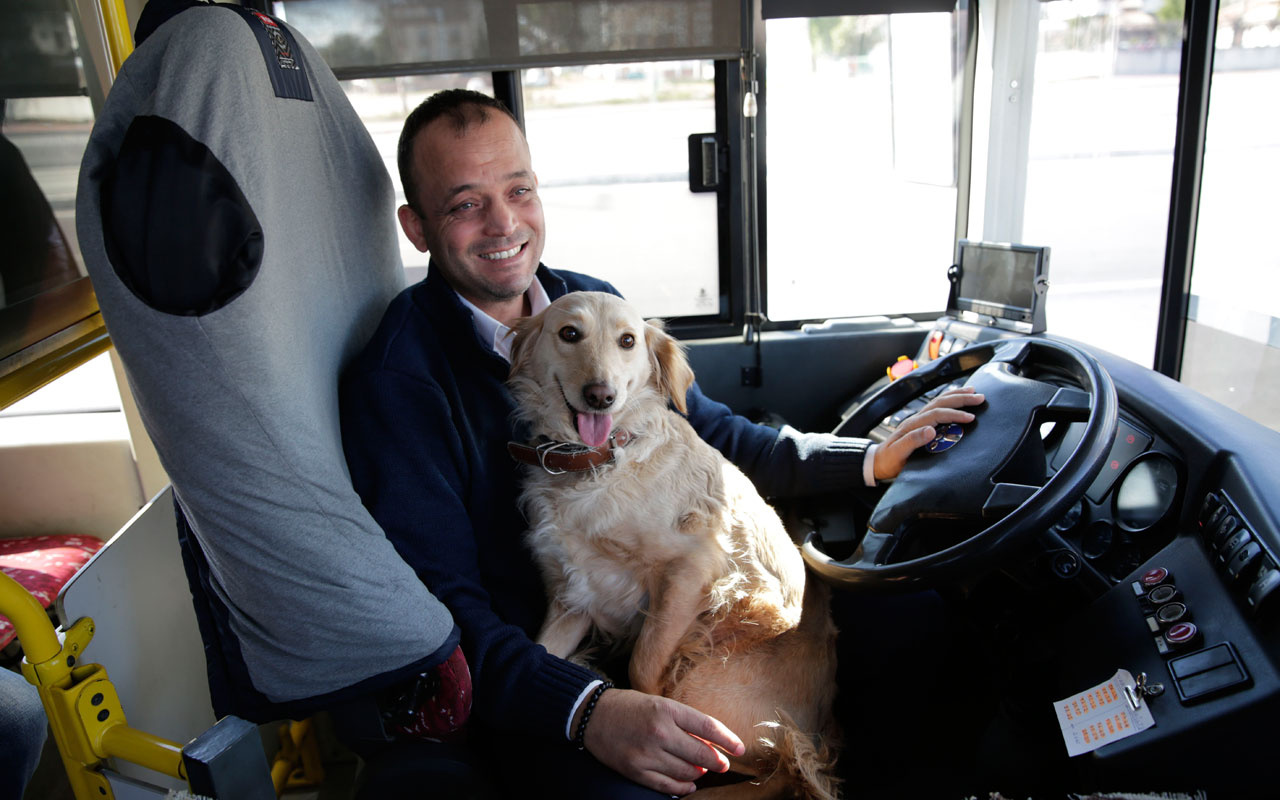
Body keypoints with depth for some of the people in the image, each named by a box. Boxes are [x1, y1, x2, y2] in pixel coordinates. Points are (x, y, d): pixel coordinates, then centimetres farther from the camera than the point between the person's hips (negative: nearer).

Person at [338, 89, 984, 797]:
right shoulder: (393, 383, -14)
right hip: (524, 681, -5)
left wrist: (872, 459, 6)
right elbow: (439, 611, -18)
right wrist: (586, 709, -33)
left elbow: (711, 436, 15)